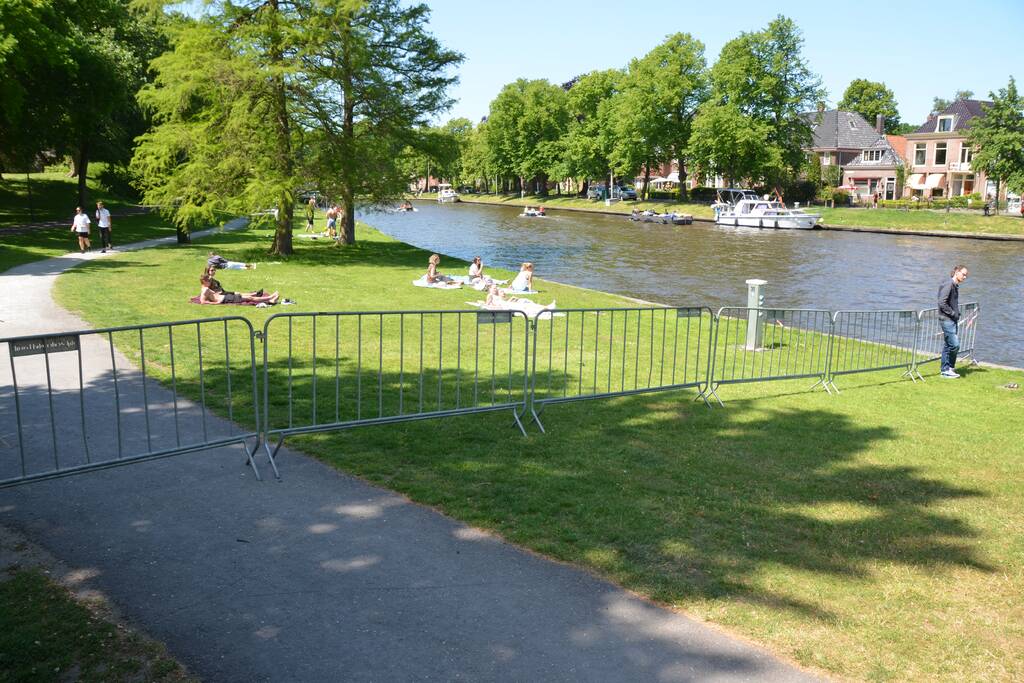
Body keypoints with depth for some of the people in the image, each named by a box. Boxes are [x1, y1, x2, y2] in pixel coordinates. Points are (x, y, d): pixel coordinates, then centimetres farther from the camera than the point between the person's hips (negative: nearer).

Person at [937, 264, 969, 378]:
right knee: (955, 344, -10)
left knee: (948, 345, 12)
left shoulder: (955, 285, 15)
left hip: (952, 320, 10)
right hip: (947, 320, -10)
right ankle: (948, 369, 2)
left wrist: (957, 314, 9)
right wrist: (953, 314, -15)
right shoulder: (948, 284, -15)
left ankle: (945, 369, 17)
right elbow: (942, 303, -21)